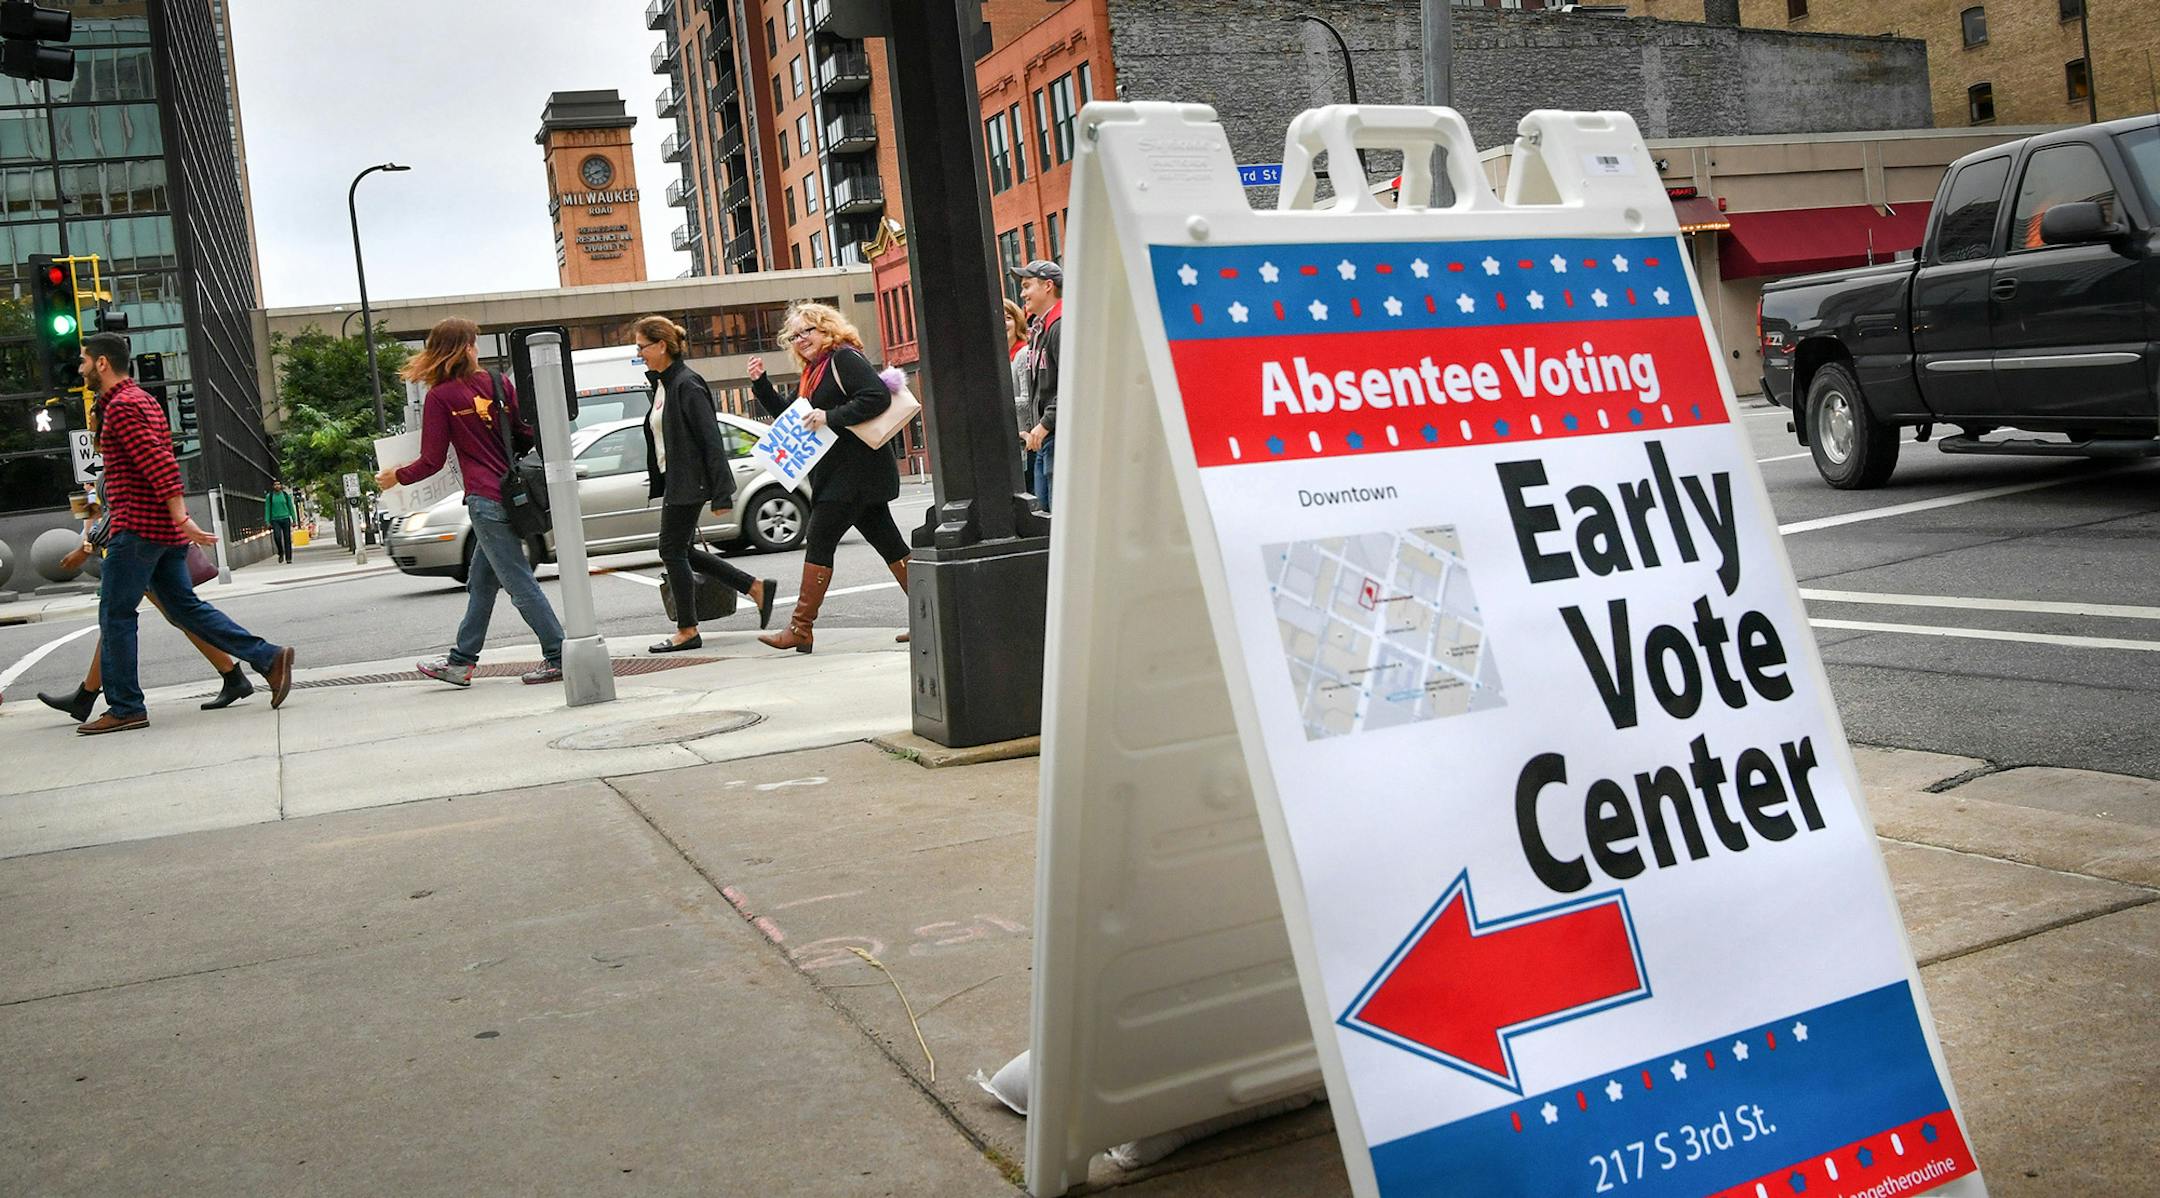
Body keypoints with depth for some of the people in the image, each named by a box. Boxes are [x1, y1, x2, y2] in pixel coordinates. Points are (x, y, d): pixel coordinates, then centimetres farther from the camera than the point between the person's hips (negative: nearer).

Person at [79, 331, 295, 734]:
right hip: (165, 529, 10)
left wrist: (181, 518, -27)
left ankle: (124, 708, 2)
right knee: (184, 606, 10)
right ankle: (268, 658, 3)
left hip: (138, 527, -10)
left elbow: (159, 464, -22)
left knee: (115, 615, -2)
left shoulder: (121, 406, -11)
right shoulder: (142, 399, 20)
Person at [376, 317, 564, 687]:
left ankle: (559, 657, -5)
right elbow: (528, 433, 10)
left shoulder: (440, 397, -6)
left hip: (487, 501, -6)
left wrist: (397, 476, 13)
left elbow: (432, 460, -4)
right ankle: (461, 662, 23)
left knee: (520, 582, -4)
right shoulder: (498, 384, 6)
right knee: (481, 582, 15)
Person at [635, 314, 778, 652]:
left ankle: (687, 631, 7)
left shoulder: (686, 384, -16)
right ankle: (758, 588, 16)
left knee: (673, 550, -3)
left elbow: (710, 440, -20)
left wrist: (721, 493, -23)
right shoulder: (663, 383, 13)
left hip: (689, 481, -10)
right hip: (674, 481, 10)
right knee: (681, 551, 12)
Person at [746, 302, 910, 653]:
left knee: (819, 541, -9)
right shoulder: (813, 371, 19)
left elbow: (879, 397, -22)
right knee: (887, 541, 8)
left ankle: (800, 628, -7)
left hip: (854, 472, -10)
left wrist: (830, 418, -24)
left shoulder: (844, 358, -10)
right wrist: (760, 382, 9)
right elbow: (786, 412, 22)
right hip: (838, 474, 10)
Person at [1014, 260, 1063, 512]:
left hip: (1062, 433, -10)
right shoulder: (1039, 330, 19)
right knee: (1043, 508, 11)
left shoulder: (1062, 327, -12)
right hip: (1045, 437, 10)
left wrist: (1045, 425, -21)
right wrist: (1036, 430, 16)